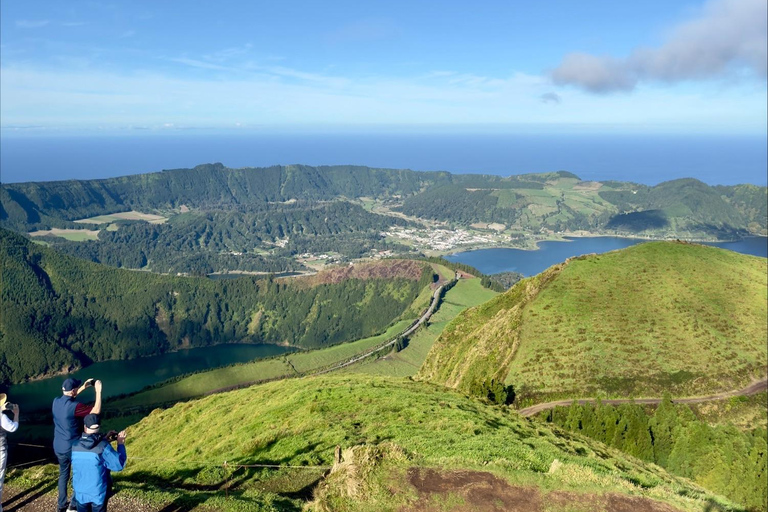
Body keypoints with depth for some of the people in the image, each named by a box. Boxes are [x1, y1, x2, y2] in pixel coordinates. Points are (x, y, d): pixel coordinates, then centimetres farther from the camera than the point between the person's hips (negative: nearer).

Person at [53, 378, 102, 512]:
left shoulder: (56, 402, -5)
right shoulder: (74, 406, -27)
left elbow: (68, 399, 17)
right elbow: (96, 411, -26)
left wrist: (84, 387, 13)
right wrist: (98, 391, -22)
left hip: (58, 447, 6)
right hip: (73, 447, -6)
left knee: (63, 475, 21)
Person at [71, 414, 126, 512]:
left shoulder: (75, 446, -7)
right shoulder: (103, 447, -20)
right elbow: (119, 465, -13)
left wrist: (104, 439, 12)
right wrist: (121, 444, -4)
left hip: (80, 493, 4)